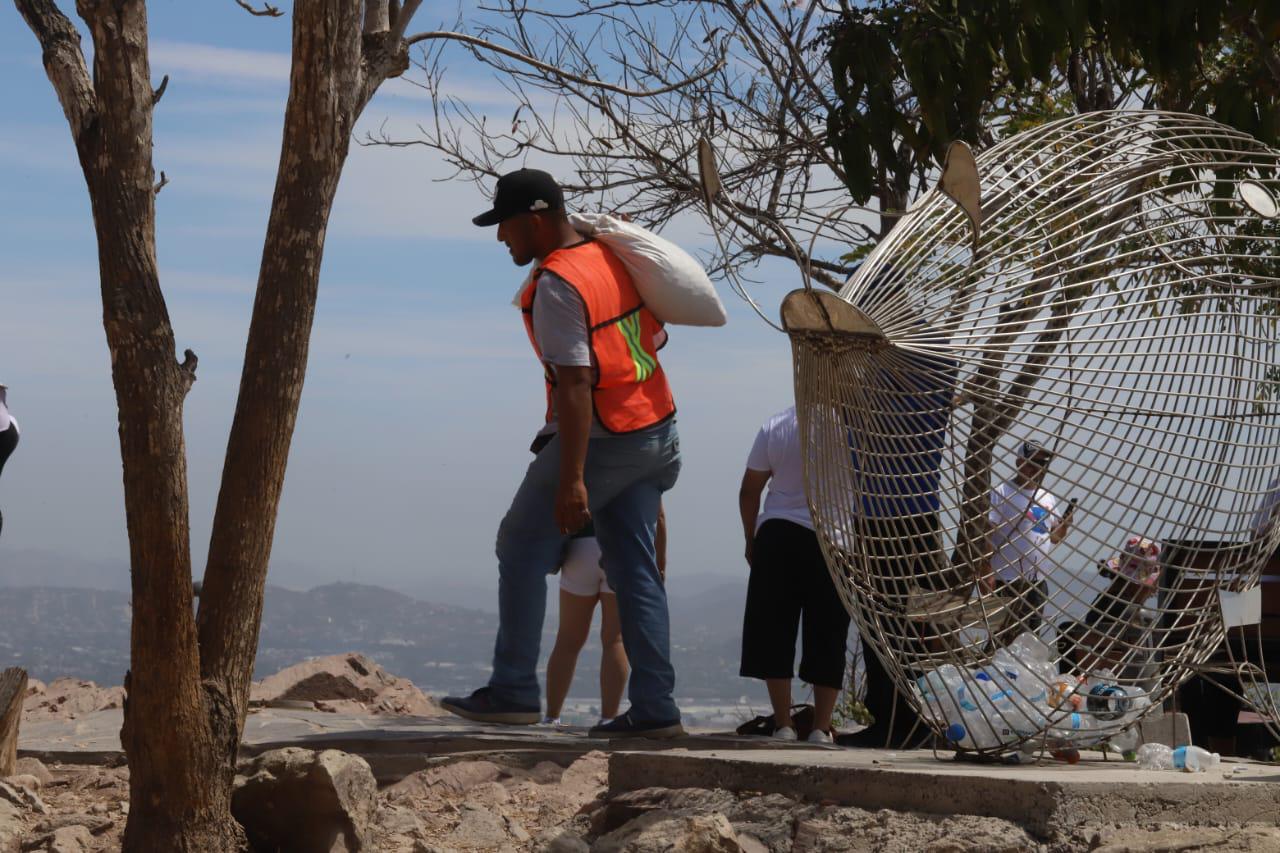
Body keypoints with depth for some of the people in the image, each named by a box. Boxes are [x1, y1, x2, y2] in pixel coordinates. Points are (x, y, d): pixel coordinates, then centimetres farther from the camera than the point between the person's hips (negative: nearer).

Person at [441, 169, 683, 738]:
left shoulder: (557, 285, -19)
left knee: (522, 552, 3)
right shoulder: (610, 256, 8)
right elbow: (655, 337, 18)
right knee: (635, 570, 9)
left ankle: (513, 691, 4)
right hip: (656, 434, 9)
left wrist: (570, 481, -28)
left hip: (600, 440, -9)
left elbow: (575, 384, -25)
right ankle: (654, 708, 7)